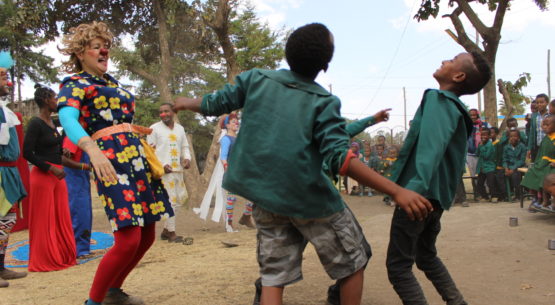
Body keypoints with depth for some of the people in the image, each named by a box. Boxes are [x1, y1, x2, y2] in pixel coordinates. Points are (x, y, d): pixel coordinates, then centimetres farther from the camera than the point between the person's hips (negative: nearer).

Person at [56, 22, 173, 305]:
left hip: (137, 158, 8)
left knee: (147, 237, 9)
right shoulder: (74, 83, -1)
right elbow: (67, 118, -21)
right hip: (112, 160, -8)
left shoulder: (111, 81, 21)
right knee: (129, 240, -16)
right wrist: (92, 149, -38)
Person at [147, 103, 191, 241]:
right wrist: (162, 165, -15)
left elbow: (185, 147, 21)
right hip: (164, 171, -6)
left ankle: (166, 230, 22)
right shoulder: (154, 128, -1)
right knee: (171, 201, -9)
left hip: (178, 170, 6)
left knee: (179, 199, 10)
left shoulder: (180, 128, 16)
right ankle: (171, 233, 1)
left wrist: (187, 158, 0)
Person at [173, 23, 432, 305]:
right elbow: (340, 159, -21)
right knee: (353, 262, 15)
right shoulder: (323, 102, -11)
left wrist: (184, 102, 33)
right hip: (309, 199, -4)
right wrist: (396, 191, -22)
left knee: (274, 276, 11)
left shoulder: (255, 79, 1)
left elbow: (215, 104, 11)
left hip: (264, 196, 5)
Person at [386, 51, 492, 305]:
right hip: (435, 197, 9)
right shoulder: (455, 107, 14)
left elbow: (431, 147, -30)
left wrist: (415, 188, -43)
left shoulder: (438, 99, -13)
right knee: (427, 257, 25)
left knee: (398, 266, -2)